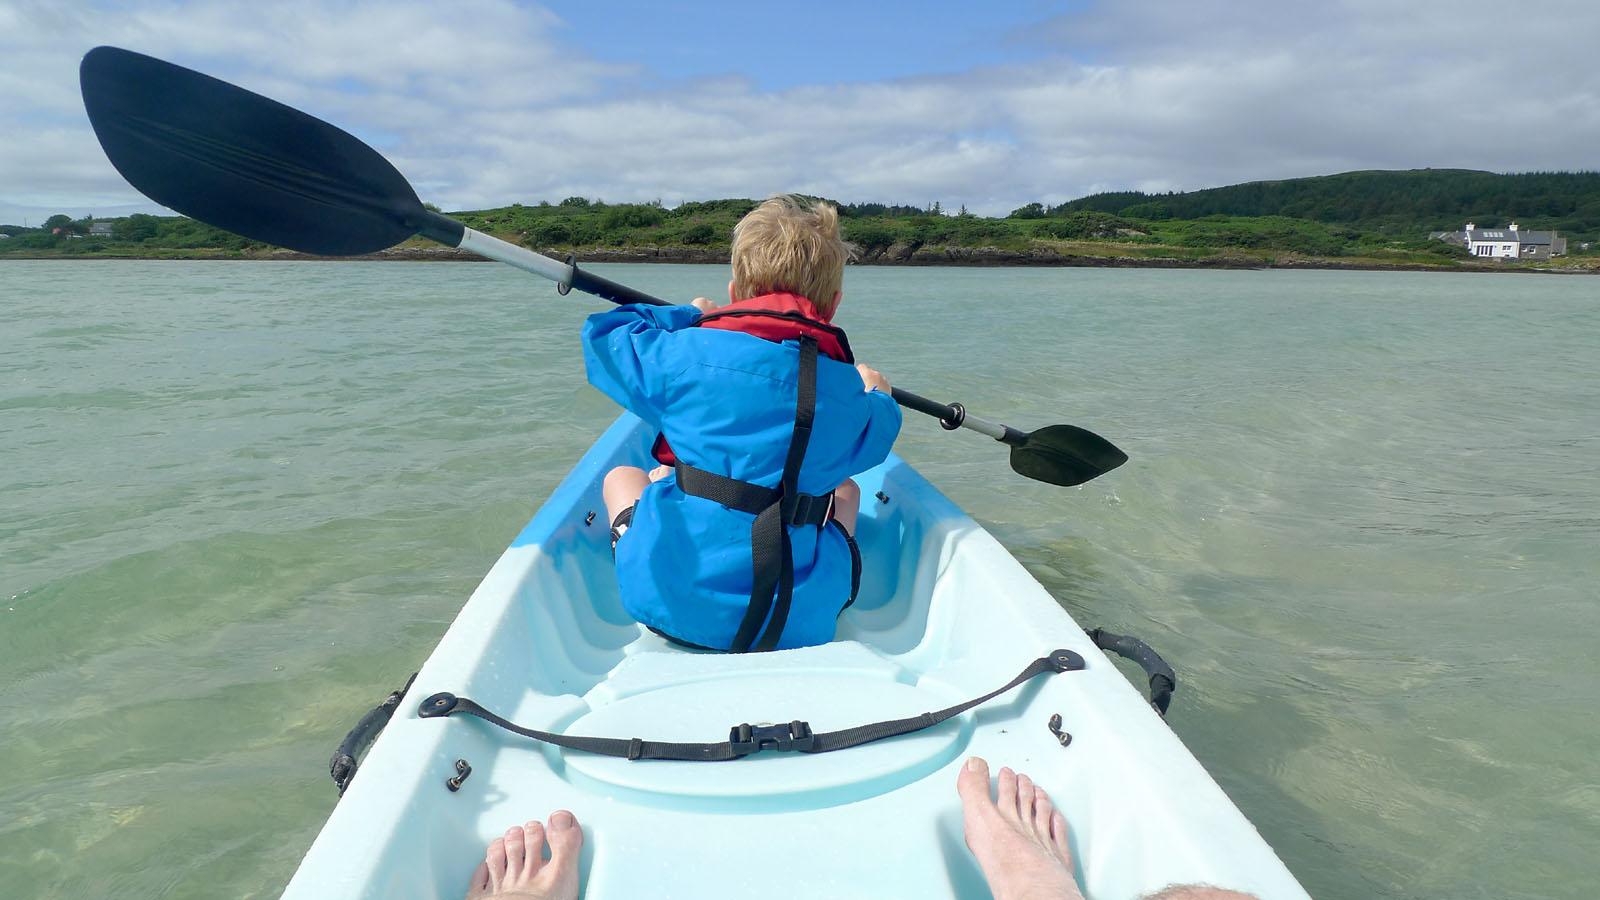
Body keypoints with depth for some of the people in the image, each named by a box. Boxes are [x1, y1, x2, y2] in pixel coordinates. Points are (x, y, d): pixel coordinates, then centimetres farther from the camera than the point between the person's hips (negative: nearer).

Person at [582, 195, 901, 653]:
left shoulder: (686, 353, -9)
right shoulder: (851, 392, 0)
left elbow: (602, 336, 9)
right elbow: (876, 432, 23)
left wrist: (686, 317, 23)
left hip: (666, 600, -1)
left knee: (622, 476, 28)